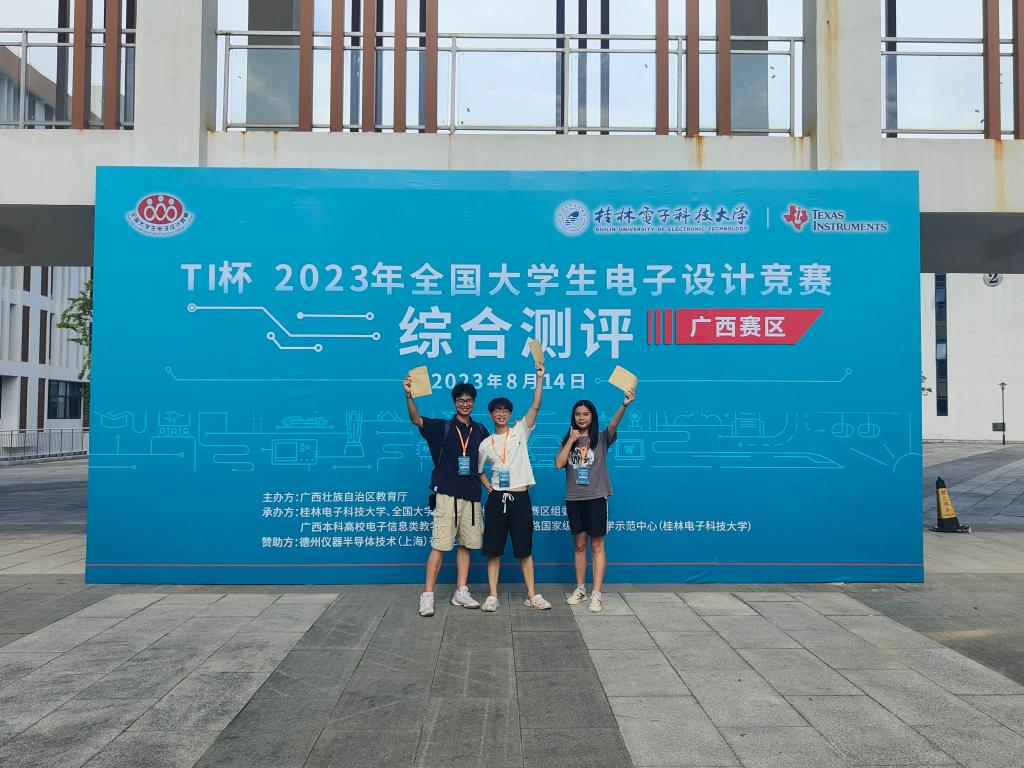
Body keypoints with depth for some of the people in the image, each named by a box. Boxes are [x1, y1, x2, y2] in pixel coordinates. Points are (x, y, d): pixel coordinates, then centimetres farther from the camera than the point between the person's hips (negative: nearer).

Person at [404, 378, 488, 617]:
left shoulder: (480, 430, 11)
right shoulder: (443, 427, -2)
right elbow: (417, 419, -18)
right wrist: (409, 396, -36)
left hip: (471, 496, 5)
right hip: (447, 494, -5)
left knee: (466, 544, 10)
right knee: (439, 545, -7)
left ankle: (461, 593, 19)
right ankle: (427, 596, -3)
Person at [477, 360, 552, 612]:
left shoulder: (520, 431, 3)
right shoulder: (485, 444, 7)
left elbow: (536, 405, -9)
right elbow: (479, 471, 19)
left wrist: (539, 377, -17)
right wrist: (489, 488, 4)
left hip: (520, 498, -1)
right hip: (496, 499, 1)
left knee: (525, 550, 4)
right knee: (493, 550, 4)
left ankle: (532, 595, 13)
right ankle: (492, 596, 11)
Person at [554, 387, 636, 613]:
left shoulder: (601, 438, 0)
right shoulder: (568, 440, 10)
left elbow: (614, 424, -20)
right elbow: (559, 464, -4)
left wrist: (624, 405, -38)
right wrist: (571, 440, -7)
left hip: (596, 496, -3)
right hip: (574, 498, 3)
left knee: (597, 545, -2)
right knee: (579, 544, 11)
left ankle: (597, 594, -1)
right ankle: (580, 588, 21)